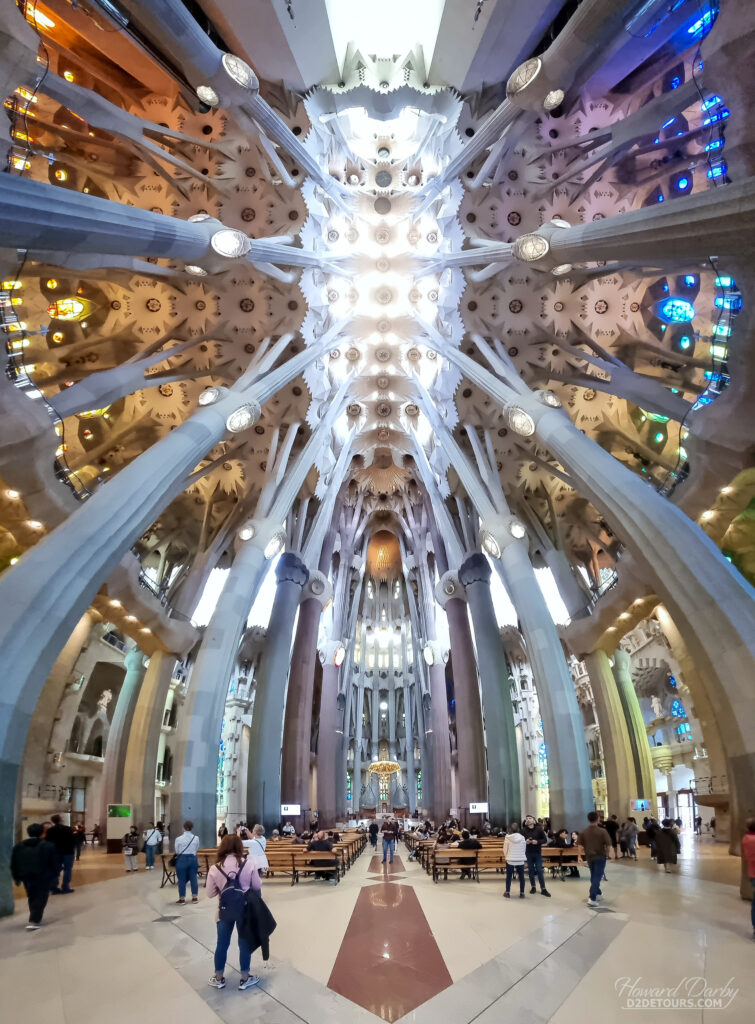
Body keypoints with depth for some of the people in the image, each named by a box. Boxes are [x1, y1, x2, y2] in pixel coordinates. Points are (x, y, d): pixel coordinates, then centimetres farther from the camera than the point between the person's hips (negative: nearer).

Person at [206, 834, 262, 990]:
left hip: (225, 909, 1)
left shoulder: (215, 868, -10)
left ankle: (218, 978, 33)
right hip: (244, 908, -1)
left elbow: (211, 894, -3)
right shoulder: (248, 863, -14)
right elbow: (257, 886, -5)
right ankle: (245, 979, 26)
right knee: (244, 942, 14)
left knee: (222, 943, 18)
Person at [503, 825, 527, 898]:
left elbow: (505, 849, -3)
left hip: (510, 860, -1)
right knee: (521, 877, 13)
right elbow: (524, 849, 3)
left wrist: (506, 856, 16)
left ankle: (507, 893, 16)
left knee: (509, 876, 11)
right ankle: (522, 893, 16)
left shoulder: (507, 838, -11)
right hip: (520, 860, 1)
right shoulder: (522, 838, -7)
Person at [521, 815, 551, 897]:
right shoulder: (523, 830, -5)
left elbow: (545, 840, -3)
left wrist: (537, 842, -19)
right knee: (531, 871, 9)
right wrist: (525, 842, -19)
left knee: (539, 871, 1)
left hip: (538, 853, -1)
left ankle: (543, 889, 9)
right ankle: (533, 887, 23)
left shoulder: (539, 829, -6)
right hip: (528, 853, 1)